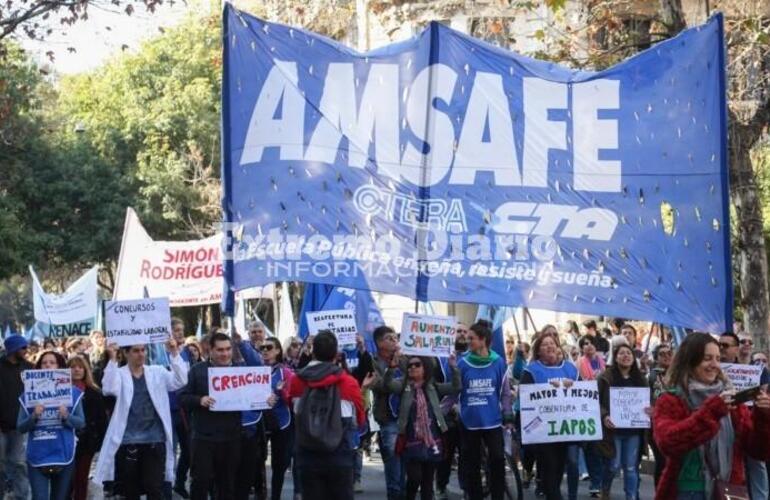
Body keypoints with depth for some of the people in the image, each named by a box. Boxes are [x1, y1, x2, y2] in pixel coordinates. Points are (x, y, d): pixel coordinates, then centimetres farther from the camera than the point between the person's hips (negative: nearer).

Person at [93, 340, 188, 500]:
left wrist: (174, 353, -15)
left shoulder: (158, 372, 8)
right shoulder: (119, 374, 2)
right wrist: (113, 360, -23)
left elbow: (180, 381, -6)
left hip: (155, 441, 1)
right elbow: (109, 389, -18)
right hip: (128, 443, 0)